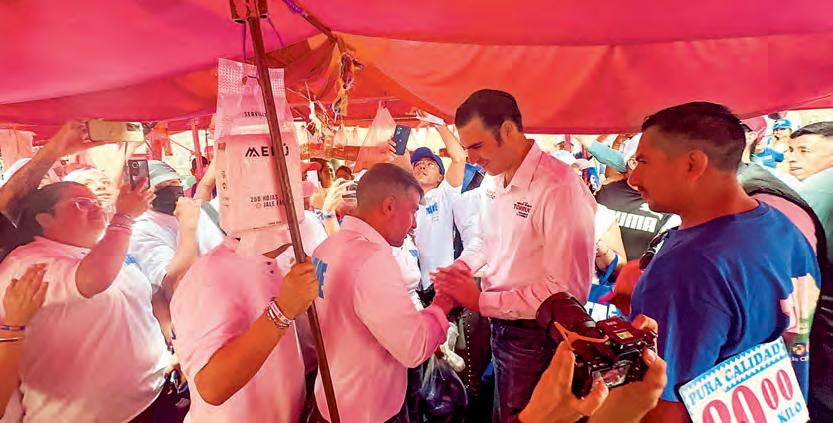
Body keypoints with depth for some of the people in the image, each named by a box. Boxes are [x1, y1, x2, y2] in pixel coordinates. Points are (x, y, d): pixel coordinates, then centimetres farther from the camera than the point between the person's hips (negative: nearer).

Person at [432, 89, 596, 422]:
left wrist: (481, 302, -23)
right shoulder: (492, 181, 2)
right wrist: (462, 266, -3)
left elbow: (566, 292, -27)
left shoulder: (560, 188, -26)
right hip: (499, 322, 7)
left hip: (536, 335, -7)